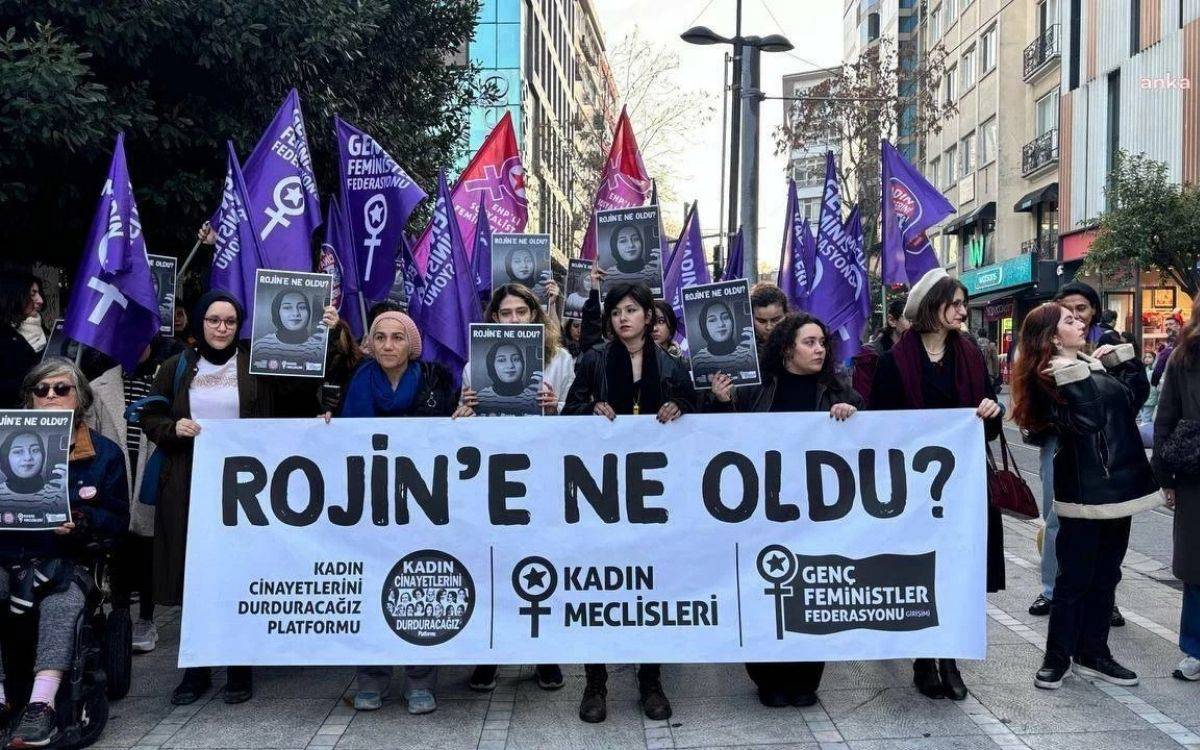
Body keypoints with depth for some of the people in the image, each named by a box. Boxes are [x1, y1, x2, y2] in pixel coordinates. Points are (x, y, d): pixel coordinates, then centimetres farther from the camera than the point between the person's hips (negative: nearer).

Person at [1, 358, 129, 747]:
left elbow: (118, 520, 4)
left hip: (63, 561, -1)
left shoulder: (105, 453, 8)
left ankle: (41, 704, -37)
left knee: (62, 605, -33)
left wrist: (81, 522, -16)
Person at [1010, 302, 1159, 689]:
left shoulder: (1094, 364, 14)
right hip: (1084, 490, -8)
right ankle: (1057, 657, 10)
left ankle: (1093, 653, 22)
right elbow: (1087, 420, -23)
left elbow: (1134, 396, 8)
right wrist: (1076, 376, -25)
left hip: (1117, 484, 8)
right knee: (1075, 577, -1)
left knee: (1105, 576, 12)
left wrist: (1121, 358, 3)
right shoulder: (1052, 376, -11)